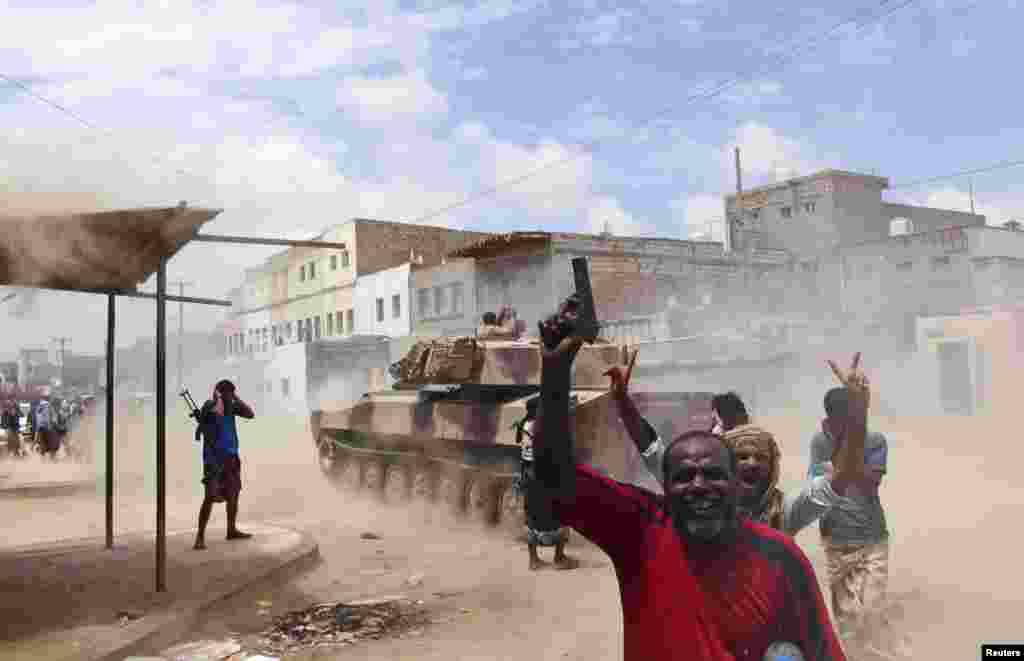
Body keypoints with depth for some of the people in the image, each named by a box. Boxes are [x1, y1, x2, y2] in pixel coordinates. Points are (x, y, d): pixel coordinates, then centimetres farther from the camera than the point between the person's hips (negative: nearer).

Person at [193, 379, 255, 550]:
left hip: (231, 457, 7)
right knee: (210, 497, -13)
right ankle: (200, 537, -8)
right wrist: (218, 398, -17)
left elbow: (250, 414, 0)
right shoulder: (209, 405, -12)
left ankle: (232, 530, 29)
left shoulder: (231, 406, 7)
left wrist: (236, 398, -3)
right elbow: (218, 414, -33)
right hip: (214, 458, -7)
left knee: (233, 494, 16)